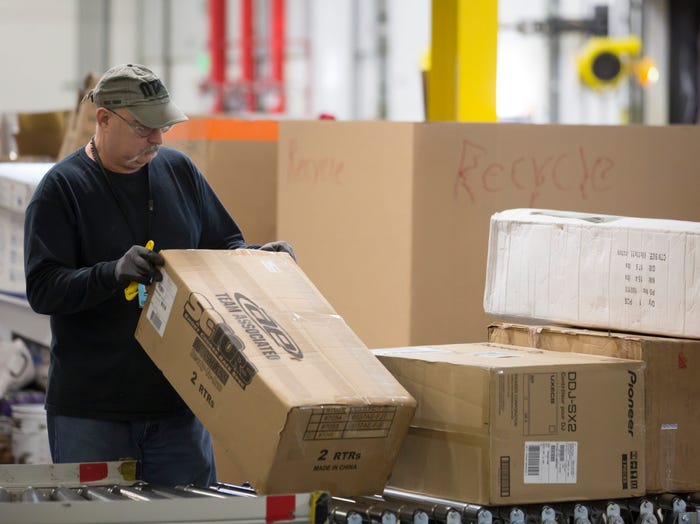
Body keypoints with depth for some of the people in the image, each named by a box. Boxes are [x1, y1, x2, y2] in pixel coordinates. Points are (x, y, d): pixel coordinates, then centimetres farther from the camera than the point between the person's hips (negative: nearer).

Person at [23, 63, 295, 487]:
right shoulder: (63, 187, -6)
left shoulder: (179, 170, 8)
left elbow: (225, 244, 20)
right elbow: (42, 289, -14)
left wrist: (255, 259, -2)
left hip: (177, 402, 4)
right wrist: (114, 273, -29)